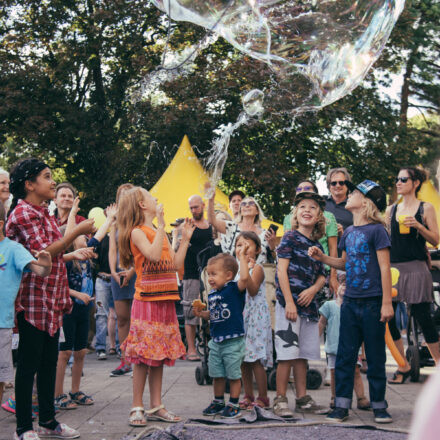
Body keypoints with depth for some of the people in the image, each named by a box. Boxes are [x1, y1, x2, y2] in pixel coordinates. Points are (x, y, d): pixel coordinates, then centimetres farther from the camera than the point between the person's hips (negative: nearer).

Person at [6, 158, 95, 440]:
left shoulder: (43, 213, 16)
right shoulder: (23, 213, -14)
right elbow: (42, 254, -23)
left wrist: (72, 256, 11)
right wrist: (77, 232, -21)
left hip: (52, 300, 9)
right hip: (33, 300, -9)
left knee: (49, 362, 14)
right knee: (29, 364, -2)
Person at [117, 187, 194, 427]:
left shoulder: (160, 232, 19)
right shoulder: (137, 232, -6)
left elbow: (175, 263, 15)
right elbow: (153, 254, -24)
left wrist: (185, 238, 13)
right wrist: (161, 224, -21)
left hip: (165, 301, 8)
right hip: (147, 301, -8)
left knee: (159, 356, 9)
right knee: (143, 356, -6)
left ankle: (156, 406, 15)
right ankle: (137, 407, 1)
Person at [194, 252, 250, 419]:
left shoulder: (234, 289, -12)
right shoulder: (212, 295, 8)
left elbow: (244, 277, -32)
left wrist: (241, 256, -26)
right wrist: (201, 313, 2)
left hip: (233, 342, -7)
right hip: (216, 341, 7)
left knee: (233, 375, 4)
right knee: (217, 375, 15)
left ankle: (233, 405, 16)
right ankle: (218, 402, 30)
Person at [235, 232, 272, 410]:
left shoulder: (256, 268, -7)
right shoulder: (236, 269, 15)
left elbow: (253, 290, -22)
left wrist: (246, 270, -30)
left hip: (255, 318, -7)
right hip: (239, 317, 7)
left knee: (256, 359, -8)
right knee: (243, 361, 9)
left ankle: (263, 398, 0)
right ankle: (248, 397, 18)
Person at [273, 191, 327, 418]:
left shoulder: (317, 245, 15)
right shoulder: (290, 237, -2)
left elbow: (322, 276, 17)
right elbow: (282, 270, -9)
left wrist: (313, 289, -6)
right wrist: (289, 302, -16)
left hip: (308, 304, 6)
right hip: (288, 303, -6)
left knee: (303, 353, 11)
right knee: (288, 353, -7)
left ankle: (302, 398, 18)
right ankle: (280, 399, -1)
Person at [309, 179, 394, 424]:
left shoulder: (376, 230, -8)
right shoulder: (348, 233, 10)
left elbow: (385, 268, -9)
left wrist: (387, 302, -12)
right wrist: (323, 258, 7)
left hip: (373, 303, -6)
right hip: (350, 302, 6)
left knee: (375, 357, 4)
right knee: (345, 356, 6)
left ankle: (379, 406, 15)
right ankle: (342, 406, 12)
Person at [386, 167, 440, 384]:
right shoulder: (391, 210, 14)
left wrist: (418, 226, -14)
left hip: (416, 268, -4)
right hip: (392, 268, 4)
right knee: (387, 317, -1)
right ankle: (404, 366, 13)